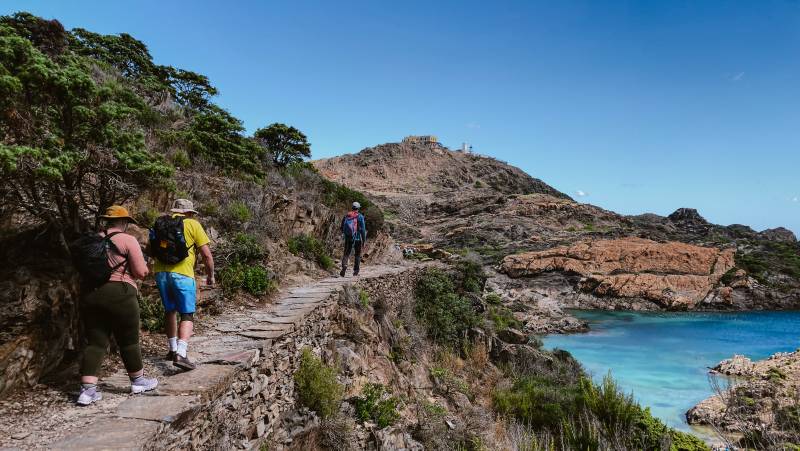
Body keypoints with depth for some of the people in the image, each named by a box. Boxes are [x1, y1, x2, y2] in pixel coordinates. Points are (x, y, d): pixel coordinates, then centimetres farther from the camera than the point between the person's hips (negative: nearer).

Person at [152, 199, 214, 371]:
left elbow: (152, 250, 20)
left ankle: (173, 350, 31)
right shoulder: (192, 224, 1)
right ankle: (180, 355, -14)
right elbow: (207, 255, -2)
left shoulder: (160, 223, 15)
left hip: (161, 273, 5)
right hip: (182, 274, -5)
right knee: (187, 316, 1)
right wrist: (211, 275, 10)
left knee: (170, 311, 22)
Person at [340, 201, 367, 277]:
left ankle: (344, 267, -17)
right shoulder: (360, 216, -7)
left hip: (348, 238, 2)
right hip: (357, 239, -2)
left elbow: (342, 227, 8)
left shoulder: (346, 215, 4)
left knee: (346, 254, 7)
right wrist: (364, 240, -4)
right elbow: (363, 229, -10)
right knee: (357, 255, 15)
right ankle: (355, 271, 17)